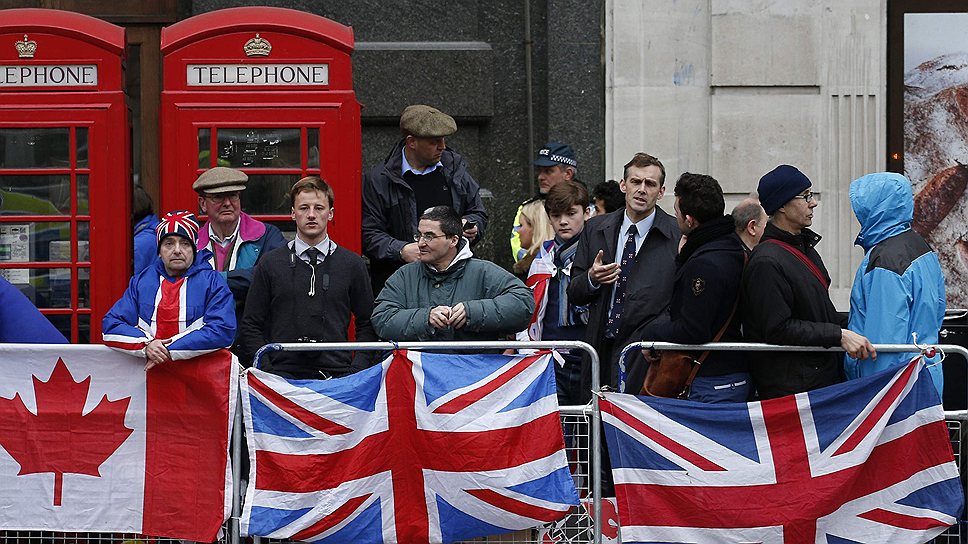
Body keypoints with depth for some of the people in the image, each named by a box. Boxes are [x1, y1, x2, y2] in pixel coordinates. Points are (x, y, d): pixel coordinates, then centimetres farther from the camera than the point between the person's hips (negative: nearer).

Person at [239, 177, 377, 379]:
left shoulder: (352, 264, 12)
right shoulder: (270, 264, 11)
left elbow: (367, 324, 15)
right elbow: (251, 327, 11)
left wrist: (356, 371, 2)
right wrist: (267, 371, -1)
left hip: (337, 374, 1)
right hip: (284, 373, -1)